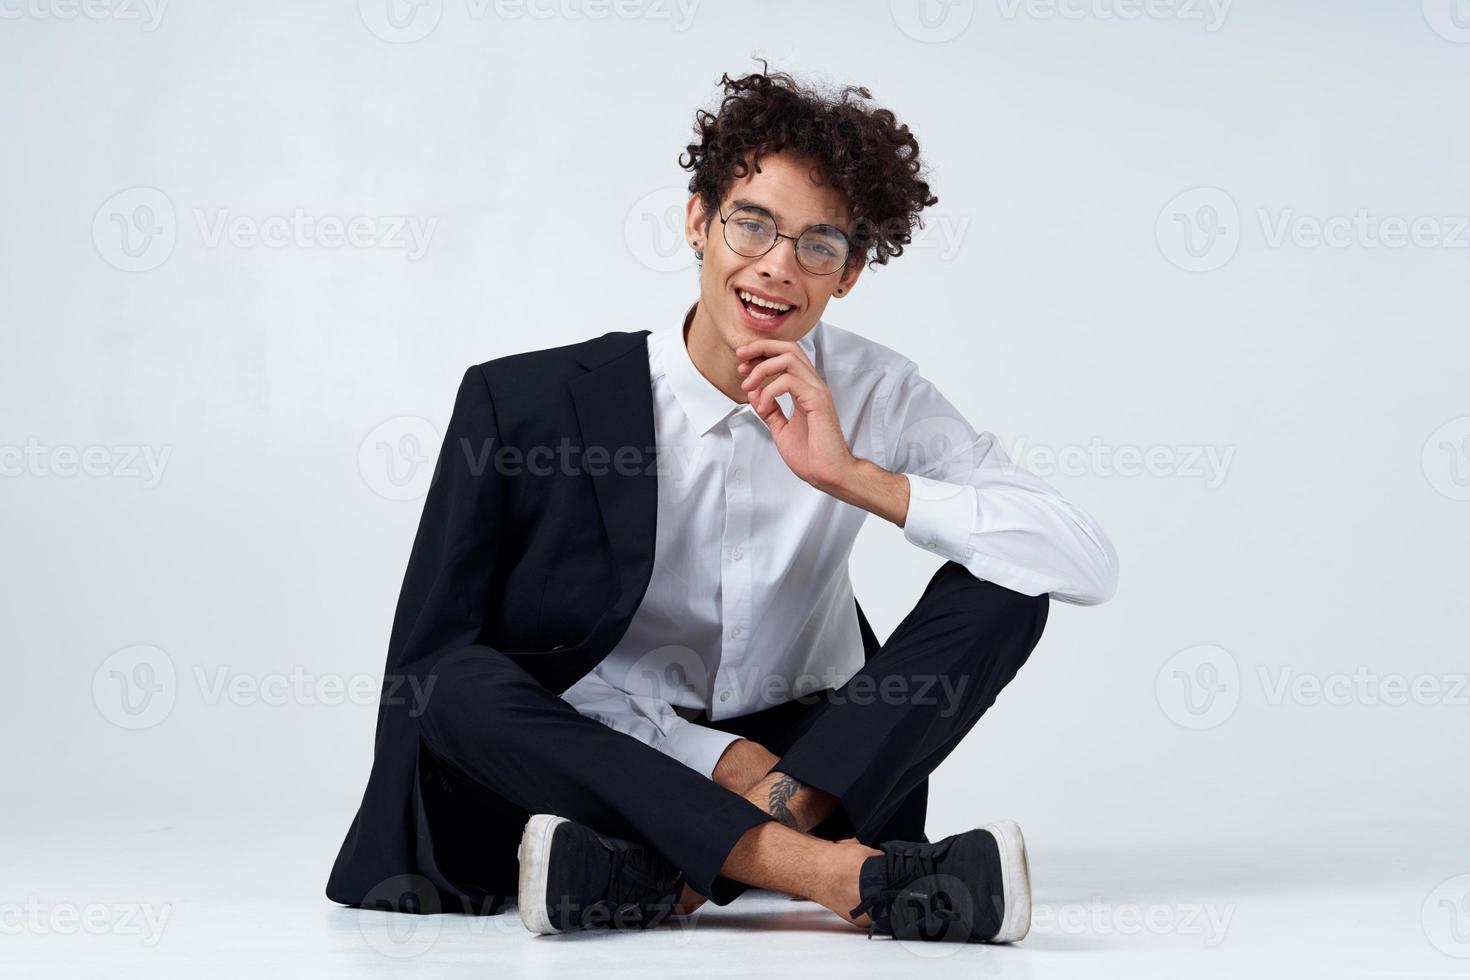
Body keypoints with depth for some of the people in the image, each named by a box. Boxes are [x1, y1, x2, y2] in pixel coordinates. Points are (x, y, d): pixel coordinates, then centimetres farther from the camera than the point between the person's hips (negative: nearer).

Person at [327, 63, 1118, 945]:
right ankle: (834, 874, -38)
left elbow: (1088, 566, -15)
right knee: (457, 686, -29)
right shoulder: (526, 402, -11)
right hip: (606, 758, -1)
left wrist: (852, 475, -23)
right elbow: (440, 666, -10)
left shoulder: (877, 398, -6)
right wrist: (714, 757, -19)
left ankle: (654, 870, -30)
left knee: (1002, 583, -18)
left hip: (823, 766, 2)